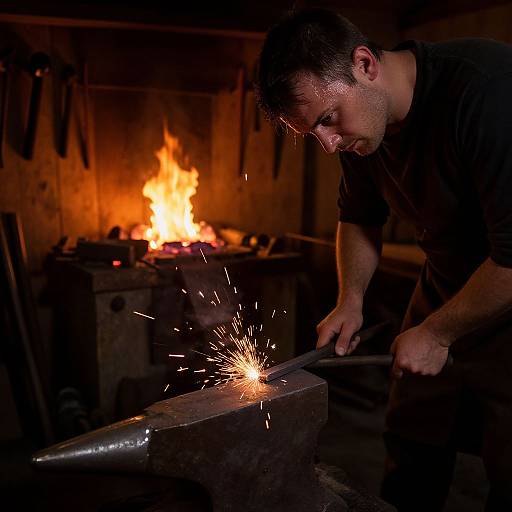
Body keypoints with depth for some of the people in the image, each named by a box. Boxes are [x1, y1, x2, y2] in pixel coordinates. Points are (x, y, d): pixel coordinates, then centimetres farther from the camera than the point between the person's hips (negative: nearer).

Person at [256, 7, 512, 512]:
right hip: (443, 294, 6)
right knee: (411, 463, 12)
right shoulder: (360, 125, -5)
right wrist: (350, 299, -1)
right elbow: (359, 217, 12)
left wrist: (437, 333, -18)